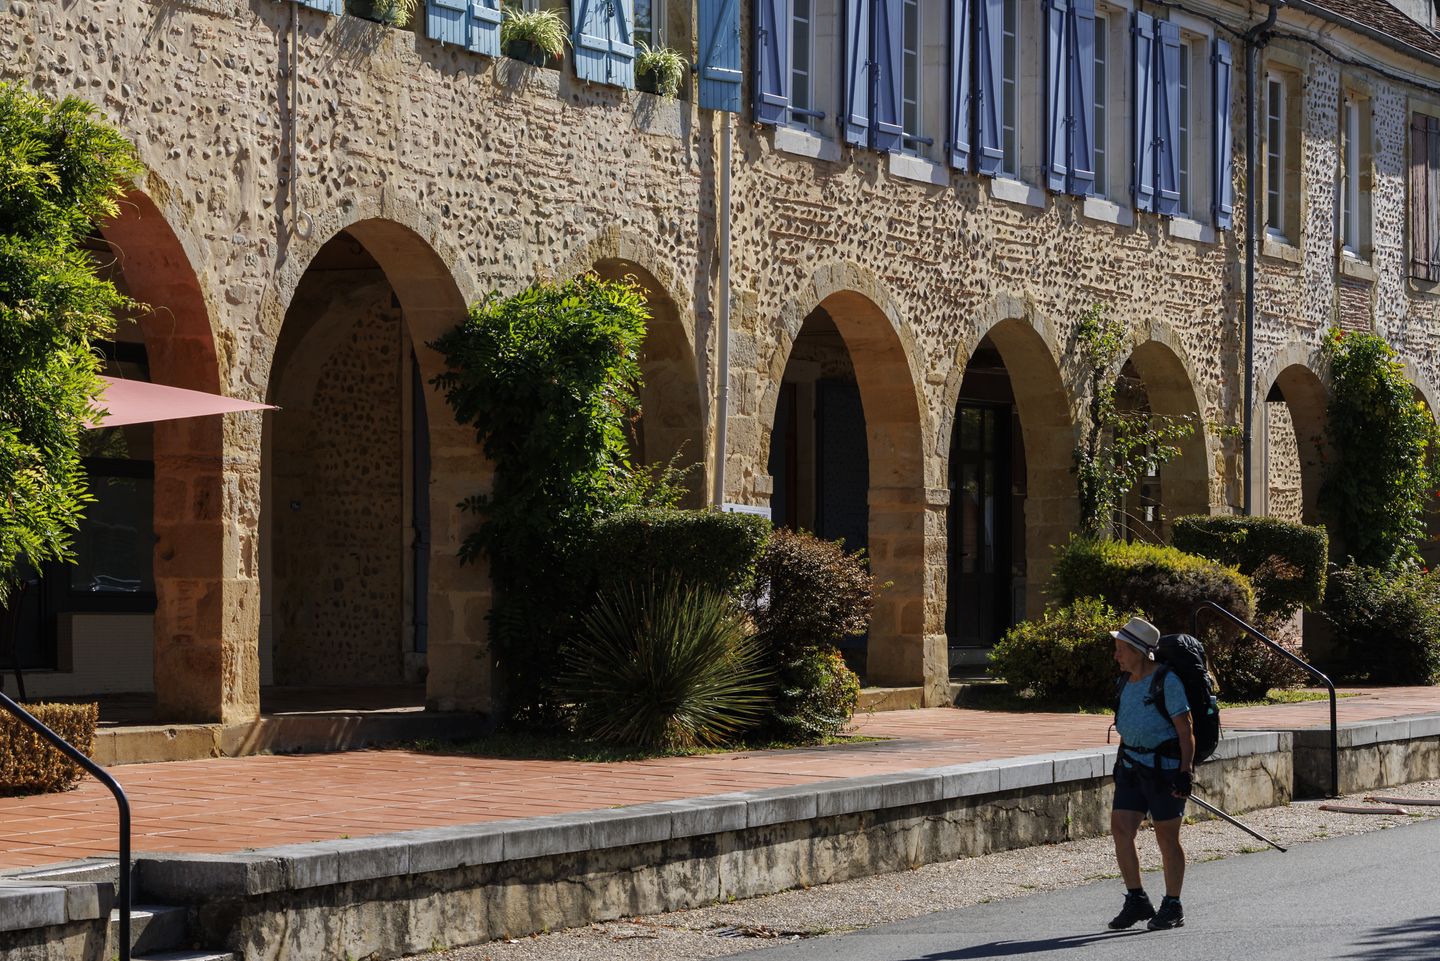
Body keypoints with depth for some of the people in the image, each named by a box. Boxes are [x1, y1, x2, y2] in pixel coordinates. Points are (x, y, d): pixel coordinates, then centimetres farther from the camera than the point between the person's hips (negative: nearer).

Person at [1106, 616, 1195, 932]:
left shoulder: (1167, 681, -12)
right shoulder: (1127, 683, 11)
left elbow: (1185, 730, -13)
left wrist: (1185, 772, -19)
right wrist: (1123, 763, 21)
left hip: (1164, 764, -7)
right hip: (1132, 764, 7)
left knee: (1166, 836, 1)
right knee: (1120, 828, -2)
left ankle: (1172, 907, 13)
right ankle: (1137, 900, 8)